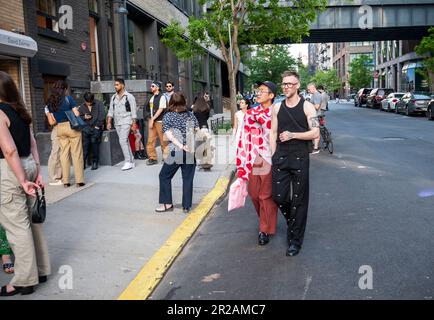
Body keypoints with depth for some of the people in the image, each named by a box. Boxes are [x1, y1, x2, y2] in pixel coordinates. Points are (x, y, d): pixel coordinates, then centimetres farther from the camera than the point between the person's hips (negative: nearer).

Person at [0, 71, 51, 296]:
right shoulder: (19, 111, 11)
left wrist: (22, 180, -15)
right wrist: (37, 171, 12)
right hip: (28, 165, 8)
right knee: (30, 221, 15)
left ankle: (24, 280, 12)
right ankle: (41, 270, 26)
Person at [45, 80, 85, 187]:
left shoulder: (50, 102, 6)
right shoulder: (68, 98, -6)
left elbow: (51, 122, 6)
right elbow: (77, 114, -10)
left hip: (60, 129, 4)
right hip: (72, 127, -4)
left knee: (64, 154, 9)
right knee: (76, 154, 0)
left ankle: (65, 181, 10)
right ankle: (79, 180, 1)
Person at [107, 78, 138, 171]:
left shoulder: (129, 96, -5)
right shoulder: (114, 97, 12)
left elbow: (133, 111, -6)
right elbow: (111, 110, 12)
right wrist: (109, 122, 3)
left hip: (126, 122, -6)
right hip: (117, 123, 6)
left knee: (123, 140, -17)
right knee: (125, 142, 8)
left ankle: (128, 162, -12)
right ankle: (131, 161, 15)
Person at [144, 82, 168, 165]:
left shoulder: (162, 97, -6)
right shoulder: (152, 97, 16)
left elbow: (160, 109, -13)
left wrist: (153, 119, -16)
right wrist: (150, 119, 6)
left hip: (159, 121, -6)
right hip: (151, 120, 7)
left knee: (163, 140, 1)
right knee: (150, 140, 0)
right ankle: (153, 158, 5)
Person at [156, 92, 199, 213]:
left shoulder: (167, 116, -2)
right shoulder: (190, 114, 6)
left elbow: (168, 135, -13)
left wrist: (181, 146, -15)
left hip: (175, 152, -3)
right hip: (190, 152, 3)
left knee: (164, 176, 14)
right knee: (188, 178, 9)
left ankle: (167, 203, 15)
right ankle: (187, 206, 13)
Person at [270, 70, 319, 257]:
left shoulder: (307, 107, -2)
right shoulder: (277, 108, 9)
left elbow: (315, 133, -6)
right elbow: (273, 133, 11)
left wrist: (292, 135, -16)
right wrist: (273, 157, 6)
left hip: (300, 157, -3)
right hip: (280, 157, 3)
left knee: (299, 199, 2)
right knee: (279, 196, 2)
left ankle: (295, 240, 12)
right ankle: (293, 222, 33)